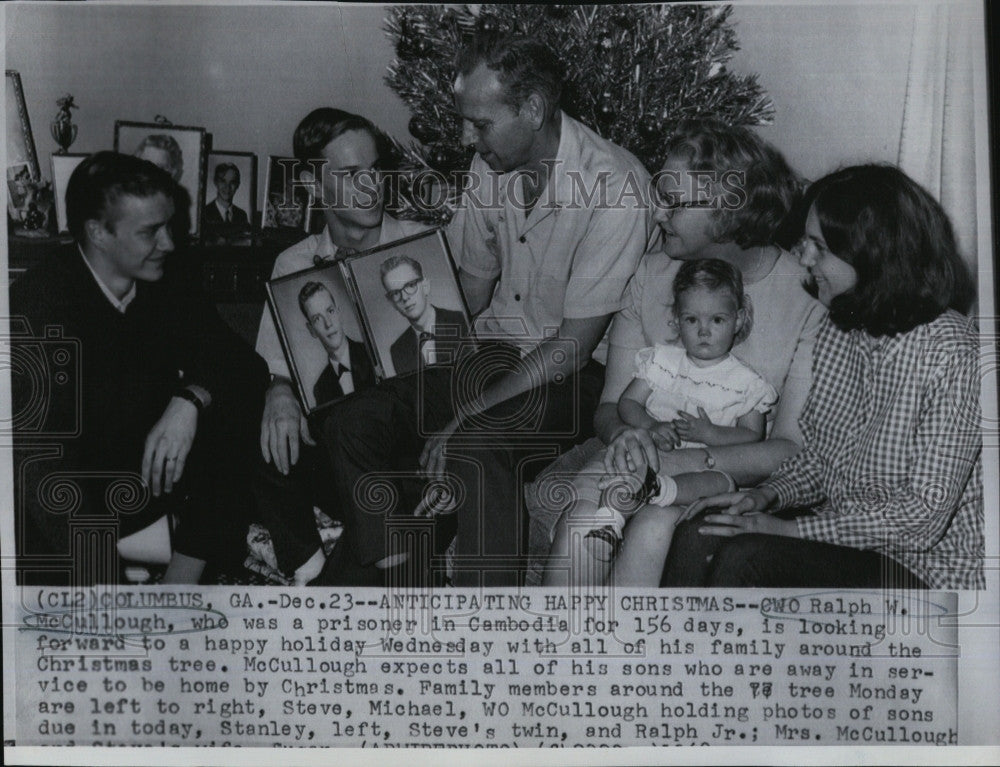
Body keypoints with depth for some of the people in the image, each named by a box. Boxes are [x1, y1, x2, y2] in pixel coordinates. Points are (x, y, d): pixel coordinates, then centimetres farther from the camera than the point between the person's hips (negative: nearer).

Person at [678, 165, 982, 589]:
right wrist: (769, 494, -6)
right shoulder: (837, 332, 5)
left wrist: (788, 530, -21)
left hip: (924, 570, -7)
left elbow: (925, 512, -20)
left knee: (744, 558, -28)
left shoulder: (952, 352, -19)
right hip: (839, 539, 7)